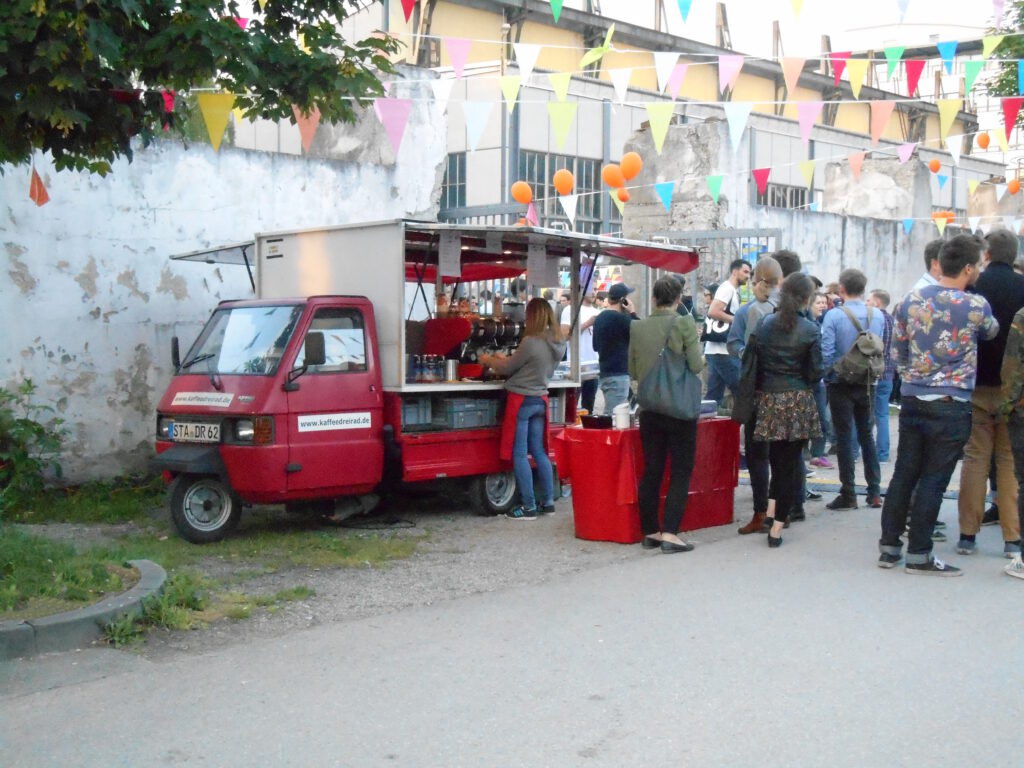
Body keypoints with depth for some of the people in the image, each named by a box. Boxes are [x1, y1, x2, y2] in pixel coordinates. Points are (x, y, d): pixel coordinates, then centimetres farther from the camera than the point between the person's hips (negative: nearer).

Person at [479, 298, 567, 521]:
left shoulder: (531, 342, -20)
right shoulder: (557, 343, 3)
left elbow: (508, 369, -8)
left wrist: (489, 360, 10)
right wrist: (506, 359, 21)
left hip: (522, 400, -8)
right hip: (540, 400, 8)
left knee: (519, 454, 0)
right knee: (538, 452, 15)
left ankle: (529, 506, 2)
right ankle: (548, 502, 18)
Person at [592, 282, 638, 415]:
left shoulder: (599, 318, 12)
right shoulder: (621, 318, -14)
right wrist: (632, 313, -3)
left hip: (604, 374, 9)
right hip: (618, 374, -9)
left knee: (608, 413, 14)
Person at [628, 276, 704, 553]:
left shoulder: (637, 327, 2)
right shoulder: (685, 324, -10)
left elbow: (632, 372, 7)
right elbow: (696, 365, -14)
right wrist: (701, 358, 8)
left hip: (649, 409, 4)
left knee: (651, 471, 11)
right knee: (680, 472, 3)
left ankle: (650, 532, 17)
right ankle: (670, 533, -2)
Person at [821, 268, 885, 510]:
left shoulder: (834, 316, -14)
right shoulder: (878, 316, -2)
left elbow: (826, 353, -16)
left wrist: (825, 377, -2)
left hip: (842, 384, -4)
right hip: (867, 384, 4)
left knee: (844, 438, 3)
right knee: (867, 435, 15)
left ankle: (848, 495, 6)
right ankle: (874, 492, 16)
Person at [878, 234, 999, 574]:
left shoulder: (910, 301, 3)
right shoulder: (975, 305, -9)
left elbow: (897, 352, 8)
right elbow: (991, 332, 13)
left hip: (912, 401, 5)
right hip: (950, 406, -5)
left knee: (903, 474, 11)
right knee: (933, 480, 2)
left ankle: (889, 546, 18)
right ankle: (918, 554, 9)